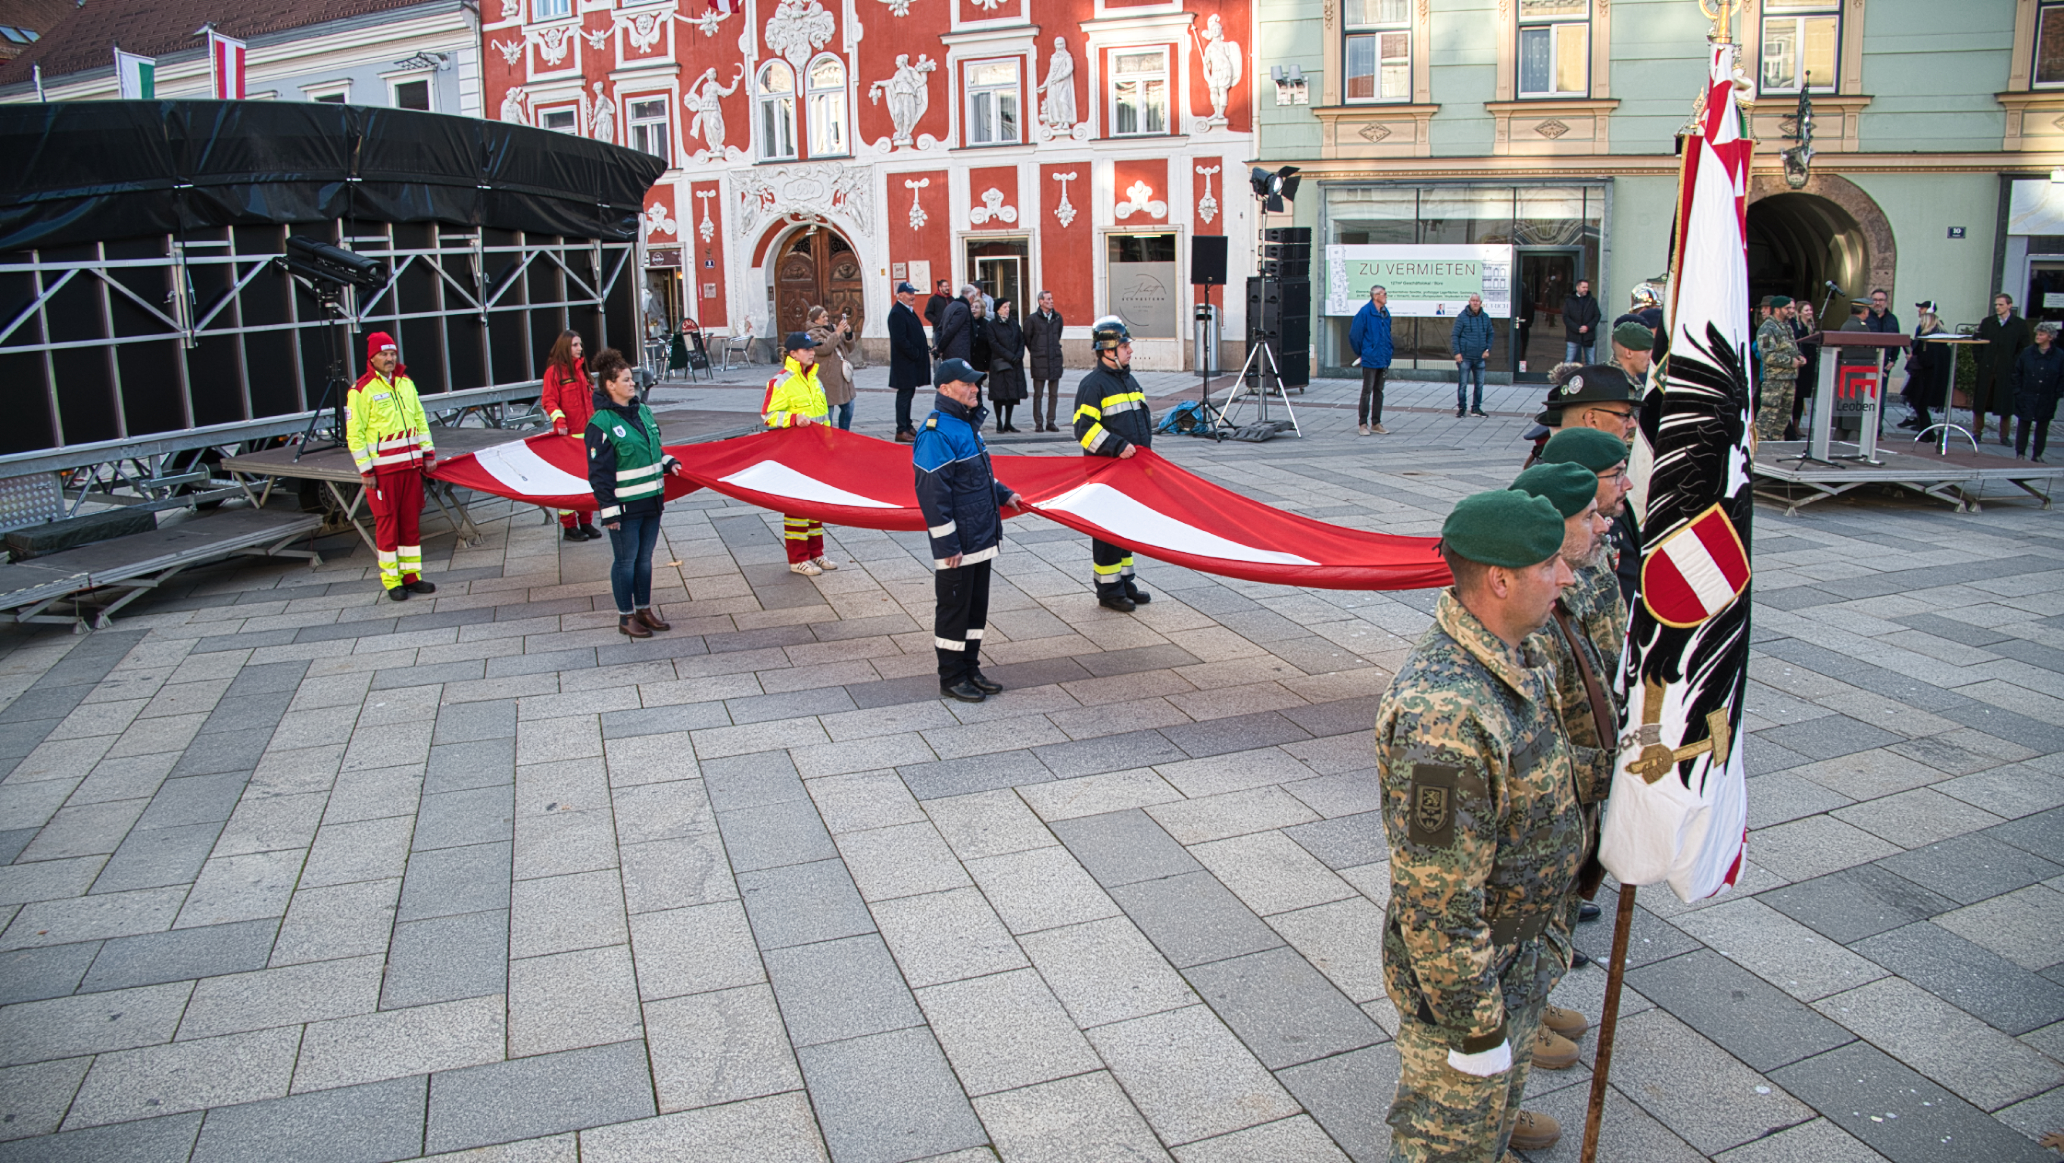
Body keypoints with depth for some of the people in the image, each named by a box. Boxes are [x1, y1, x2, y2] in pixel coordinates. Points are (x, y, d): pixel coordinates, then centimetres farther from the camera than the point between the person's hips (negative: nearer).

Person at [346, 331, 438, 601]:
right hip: (383, 469, -6)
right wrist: (365, 470, -12)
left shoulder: (406, 382, 12)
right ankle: (392, 581, 6)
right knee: (387, 523, -1)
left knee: (411, 521, 9)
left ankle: (412, 575, 17)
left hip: (411, 464, 6)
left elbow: (420, 419, 19)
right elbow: (354, 434, -8)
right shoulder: (361, 390, -7)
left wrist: (428, 453, 13)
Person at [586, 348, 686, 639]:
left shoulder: (643, 411, 8)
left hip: (651, 499, 7)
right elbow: (599, 472, -14)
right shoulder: (601, 423, -14)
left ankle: (644, 609, 29)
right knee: (626, 561, 5)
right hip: (625, 505, -7)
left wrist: (668, 463, 5)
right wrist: (608, 510, -16)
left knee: (645, 558, 16)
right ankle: (626, 617, 17)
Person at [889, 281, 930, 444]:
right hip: (904, 364, -10)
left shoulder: (908, 311, 15)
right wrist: (916, 354, -19)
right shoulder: (897, 313, -16)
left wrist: (925, 348, 7)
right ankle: (901, 431, -2)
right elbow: (900, 340, -23)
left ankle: (908, 427, 24)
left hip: (912, 362, 10)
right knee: (904, 395, -6)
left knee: (908, 394, 15)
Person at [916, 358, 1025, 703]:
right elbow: (932, 493, -21)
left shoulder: (968, 423, 12)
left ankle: (970, 669, 29)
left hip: (981, 538, 9)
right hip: (956, 545, -9)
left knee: (977, 607, 17)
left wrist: (1003, 494, 22)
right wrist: (948, 543, -20)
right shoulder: (936, 433, -19)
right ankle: (951, 679, 15)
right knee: (953, 608, 3)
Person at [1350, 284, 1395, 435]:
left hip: (1383, 360, 7)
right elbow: (1354, 334, -10)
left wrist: (1389, 350, 15)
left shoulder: (1385, 313, 9)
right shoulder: (1365, 312, -13)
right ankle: (1363, 424, 3)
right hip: (1370, 359, -7)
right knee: (1367, 391, -3)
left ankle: (1376, 423, 17)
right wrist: (1360, 353, -2)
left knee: (1379, 392, 11)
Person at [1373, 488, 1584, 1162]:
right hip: (1464, 975, -9)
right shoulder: (1444, 713, -37)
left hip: (1523, 950, 9)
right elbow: (1435, 897, -32)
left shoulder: (1514, 655, -3)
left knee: (1500, 1082, 34)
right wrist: (1477, 1026, -23)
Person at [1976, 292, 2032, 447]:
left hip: (2007, 371, -2)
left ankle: (2004, 435, 10)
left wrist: (2014, 364, -7)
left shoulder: (2020, 324, 2)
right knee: (1980, 403, 3)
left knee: (2005, 405, 2)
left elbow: (2025, 347, 2)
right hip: (1986, 370, 2)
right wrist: (1980, 360, -1)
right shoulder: (1987, 322, 7)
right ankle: (1977, 433, 12)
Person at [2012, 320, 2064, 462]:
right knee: (2024, 425, 4)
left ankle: (2037, 455, 17)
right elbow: (2017, 372, 6)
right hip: (2027, 397, 0)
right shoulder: (2027, 352, 0)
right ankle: (2020, 453, 12)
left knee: (2042, 427, 9)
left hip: (2046, 400, 0)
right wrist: (2018, 391, -1)